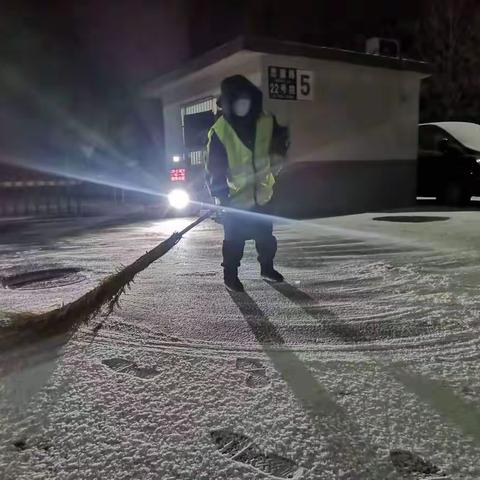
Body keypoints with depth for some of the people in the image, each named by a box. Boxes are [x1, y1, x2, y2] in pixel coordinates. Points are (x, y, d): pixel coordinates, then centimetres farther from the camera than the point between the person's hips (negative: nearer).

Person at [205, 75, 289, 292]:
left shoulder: (267, 122, -6)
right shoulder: (219, 131, -16)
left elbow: (280, 139, 14)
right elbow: (215, 167, -15)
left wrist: (277, 157, -3)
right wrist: (220, 195, -22)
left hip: (262, 194, 4)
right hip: (235, 199, -4)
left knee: (267, 235, 17)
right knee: (234, 240, 2)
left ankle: (267, 267, 38)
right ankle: (230, 275, 21)